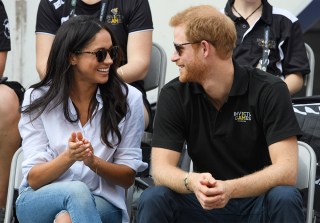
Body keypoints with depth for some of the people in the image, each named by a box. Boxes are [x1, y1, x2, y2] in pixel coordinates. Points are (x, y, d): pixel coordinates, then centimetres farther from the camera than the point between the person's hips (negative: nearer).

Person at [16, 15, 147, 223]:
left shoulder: (128, 98, -1)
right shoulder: (38, 99, -1)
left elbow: (128, 177, 1)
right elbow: (34, 178, -5)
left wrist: (93, 161, -20)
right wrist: (69, 157, -25)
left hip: (101, 204, -1)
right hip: (40, 201, 1)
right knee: (77, 190, -34)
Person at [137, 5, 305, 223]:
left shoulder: (270, 91, -12)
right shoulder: (174, 95, -3)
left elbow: (286, 171, -21)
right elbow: (161, 168, -11)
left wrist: (230, 188, -38)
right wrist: (192, 182, -35)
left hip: (258, 202, -2)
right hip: (204, 204, 2)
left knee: (285, 198, -34)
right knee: (153, 199, -26)